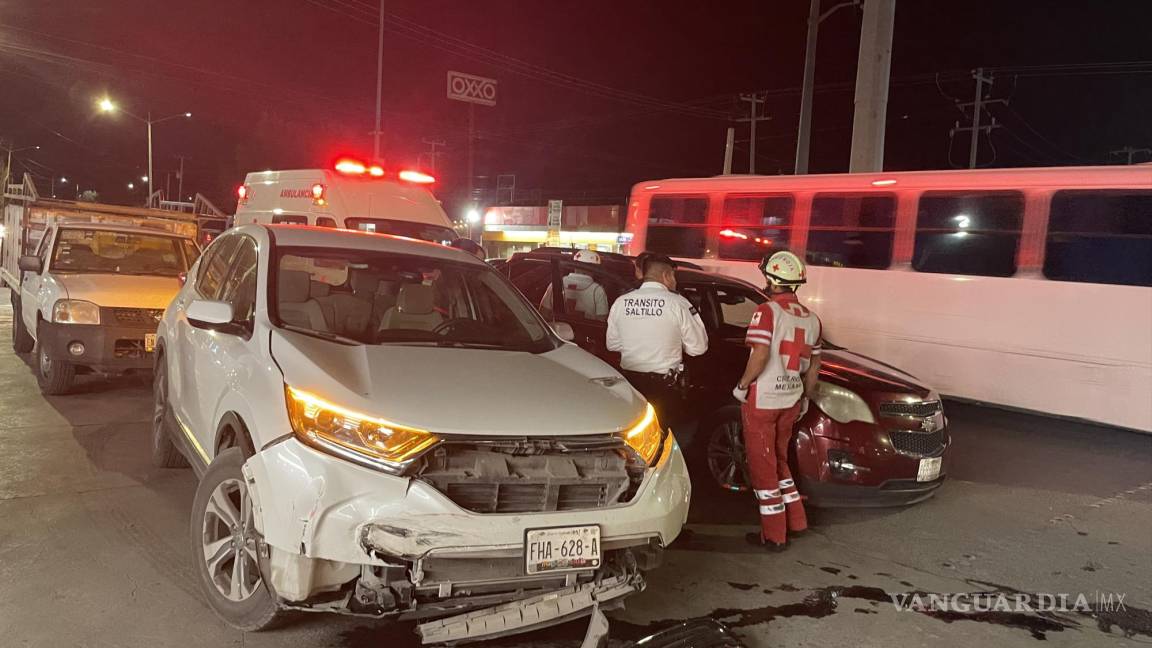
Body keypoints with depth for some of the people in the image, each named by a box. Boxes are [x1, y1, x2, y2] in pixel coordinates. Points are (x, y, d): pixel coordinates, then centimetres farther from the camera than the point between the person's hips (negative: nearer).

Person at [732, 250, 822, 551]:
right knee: (778, 459, 23)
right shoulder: (811, 319, 7)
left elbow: (760, 355, -24)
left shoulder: (767, 311, -15)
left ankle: (774, 535, 10)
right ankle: (795, 520, 27)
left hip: (762, 399, -7)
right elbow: (813, 365, 12)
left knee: (762, 464, 4)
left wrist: (742, 385, -11)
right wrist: (805, 396, 22)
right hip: (790, 400, 7)